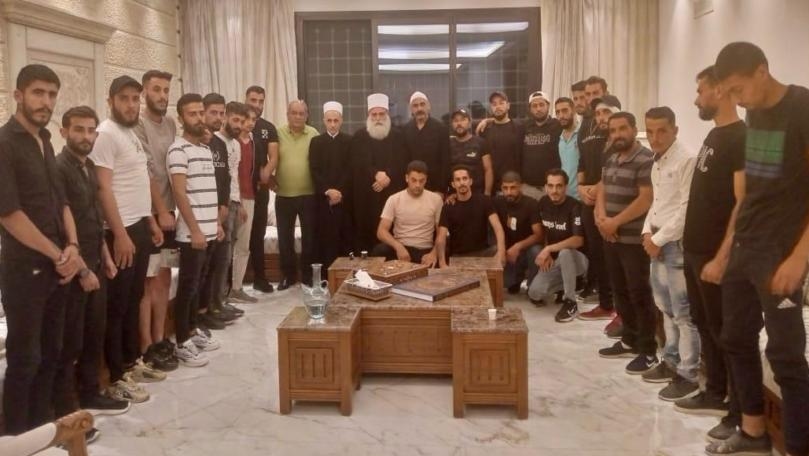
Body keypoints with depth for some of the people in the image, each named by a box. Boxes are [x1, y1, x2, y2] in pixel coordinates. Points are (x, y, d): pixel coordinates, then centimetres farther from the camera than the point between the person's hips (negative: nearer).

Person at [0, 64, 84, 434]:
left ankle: (41, 425, 28)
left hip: (56, 266, 8)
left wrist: (72, 247, -2)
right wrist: (59, 254, -13)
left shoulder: (44, 142, 12)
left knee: (50, 353, 14)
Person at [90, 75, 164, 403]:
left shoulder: (131, 134, 15)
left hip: (140, 227, 9)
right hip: (121, 231, -9)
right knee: (116, 305, -1)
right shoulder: (106, 134, -13)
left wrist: (151, 222, 18)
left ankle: (132, 362, 28)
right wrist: (120, 234, -22)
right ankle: (116, 378, 7)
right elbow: (104, 188, -19)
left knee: (134, 300, 16)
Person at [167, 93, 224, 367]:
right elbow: (180, 194, -17)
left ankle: (193, 331, 27)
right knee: (187, 287, -1)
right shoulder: (178, 150, -11)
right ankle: (182, 344, 7)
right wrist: (195, 230, -19)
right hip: (192, 233, -8)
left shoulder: (206, 150, 14)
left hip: (209, 231, 8)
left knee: (198, 284, 16)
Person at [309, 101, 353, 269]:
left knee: (345, 239, -3)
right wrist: (328, 190, -11)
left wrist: (340, 192, -10)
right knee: (324, 240, -3)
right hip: (323, 198, 0)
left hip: (345, 198, 0)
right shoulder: (316, 141, 9)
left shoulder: (349, 141, 7)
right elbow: (314, 170, 1)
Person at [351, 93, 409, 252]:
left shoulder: (397, 136, 11)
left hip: (393, 193, 1)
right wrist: (376, 174, -16)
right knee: (367, 230, -3)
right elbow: (357, 164, -2)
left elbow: (402, 163, 2)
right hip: (367, 195, -1)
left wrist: (388, 176, -14)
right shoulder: (359, 137, 8)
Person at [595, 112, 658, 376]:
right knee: (620, 292, 15)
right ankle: (629, 341, 27)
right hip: (611, 238, 8)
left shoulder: (646, 160, -13)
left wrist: (615, 222, -16)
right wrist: (601, 217, -5)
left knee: (640, 294, -3)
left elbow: (646, 199, -20)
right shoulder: (611, 161, 14)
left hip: (635, 240, -8)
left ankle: (648, 352, 6)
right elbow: (601, 191, 15)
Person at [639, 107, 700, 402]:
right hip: (657, 242, 9)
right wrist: (648, 233, 6)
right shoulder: (657, 163, 14)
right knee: (666, 308, 17)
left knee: (684, 313, -3)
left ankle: (688, 376, 5)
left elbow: (686, 210, -18)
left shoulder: (687, 160, -14)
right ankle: (671, 362, 29)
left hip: (678, 244, -9)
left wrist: (659, 239, -14)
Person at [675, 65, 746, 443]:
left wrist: (722, 257, -23)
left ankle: (741, 412, 11)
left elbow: (743, 204, -20)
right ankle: (715, 395, 29)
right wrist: (692, 244, 17)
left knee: (725, 331, 0)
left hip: (716, 255, -9)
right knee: (705, 325, 16)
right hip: (695, 249, 9)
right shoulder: (714, 135, 13)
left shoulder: (741, 138, -15)